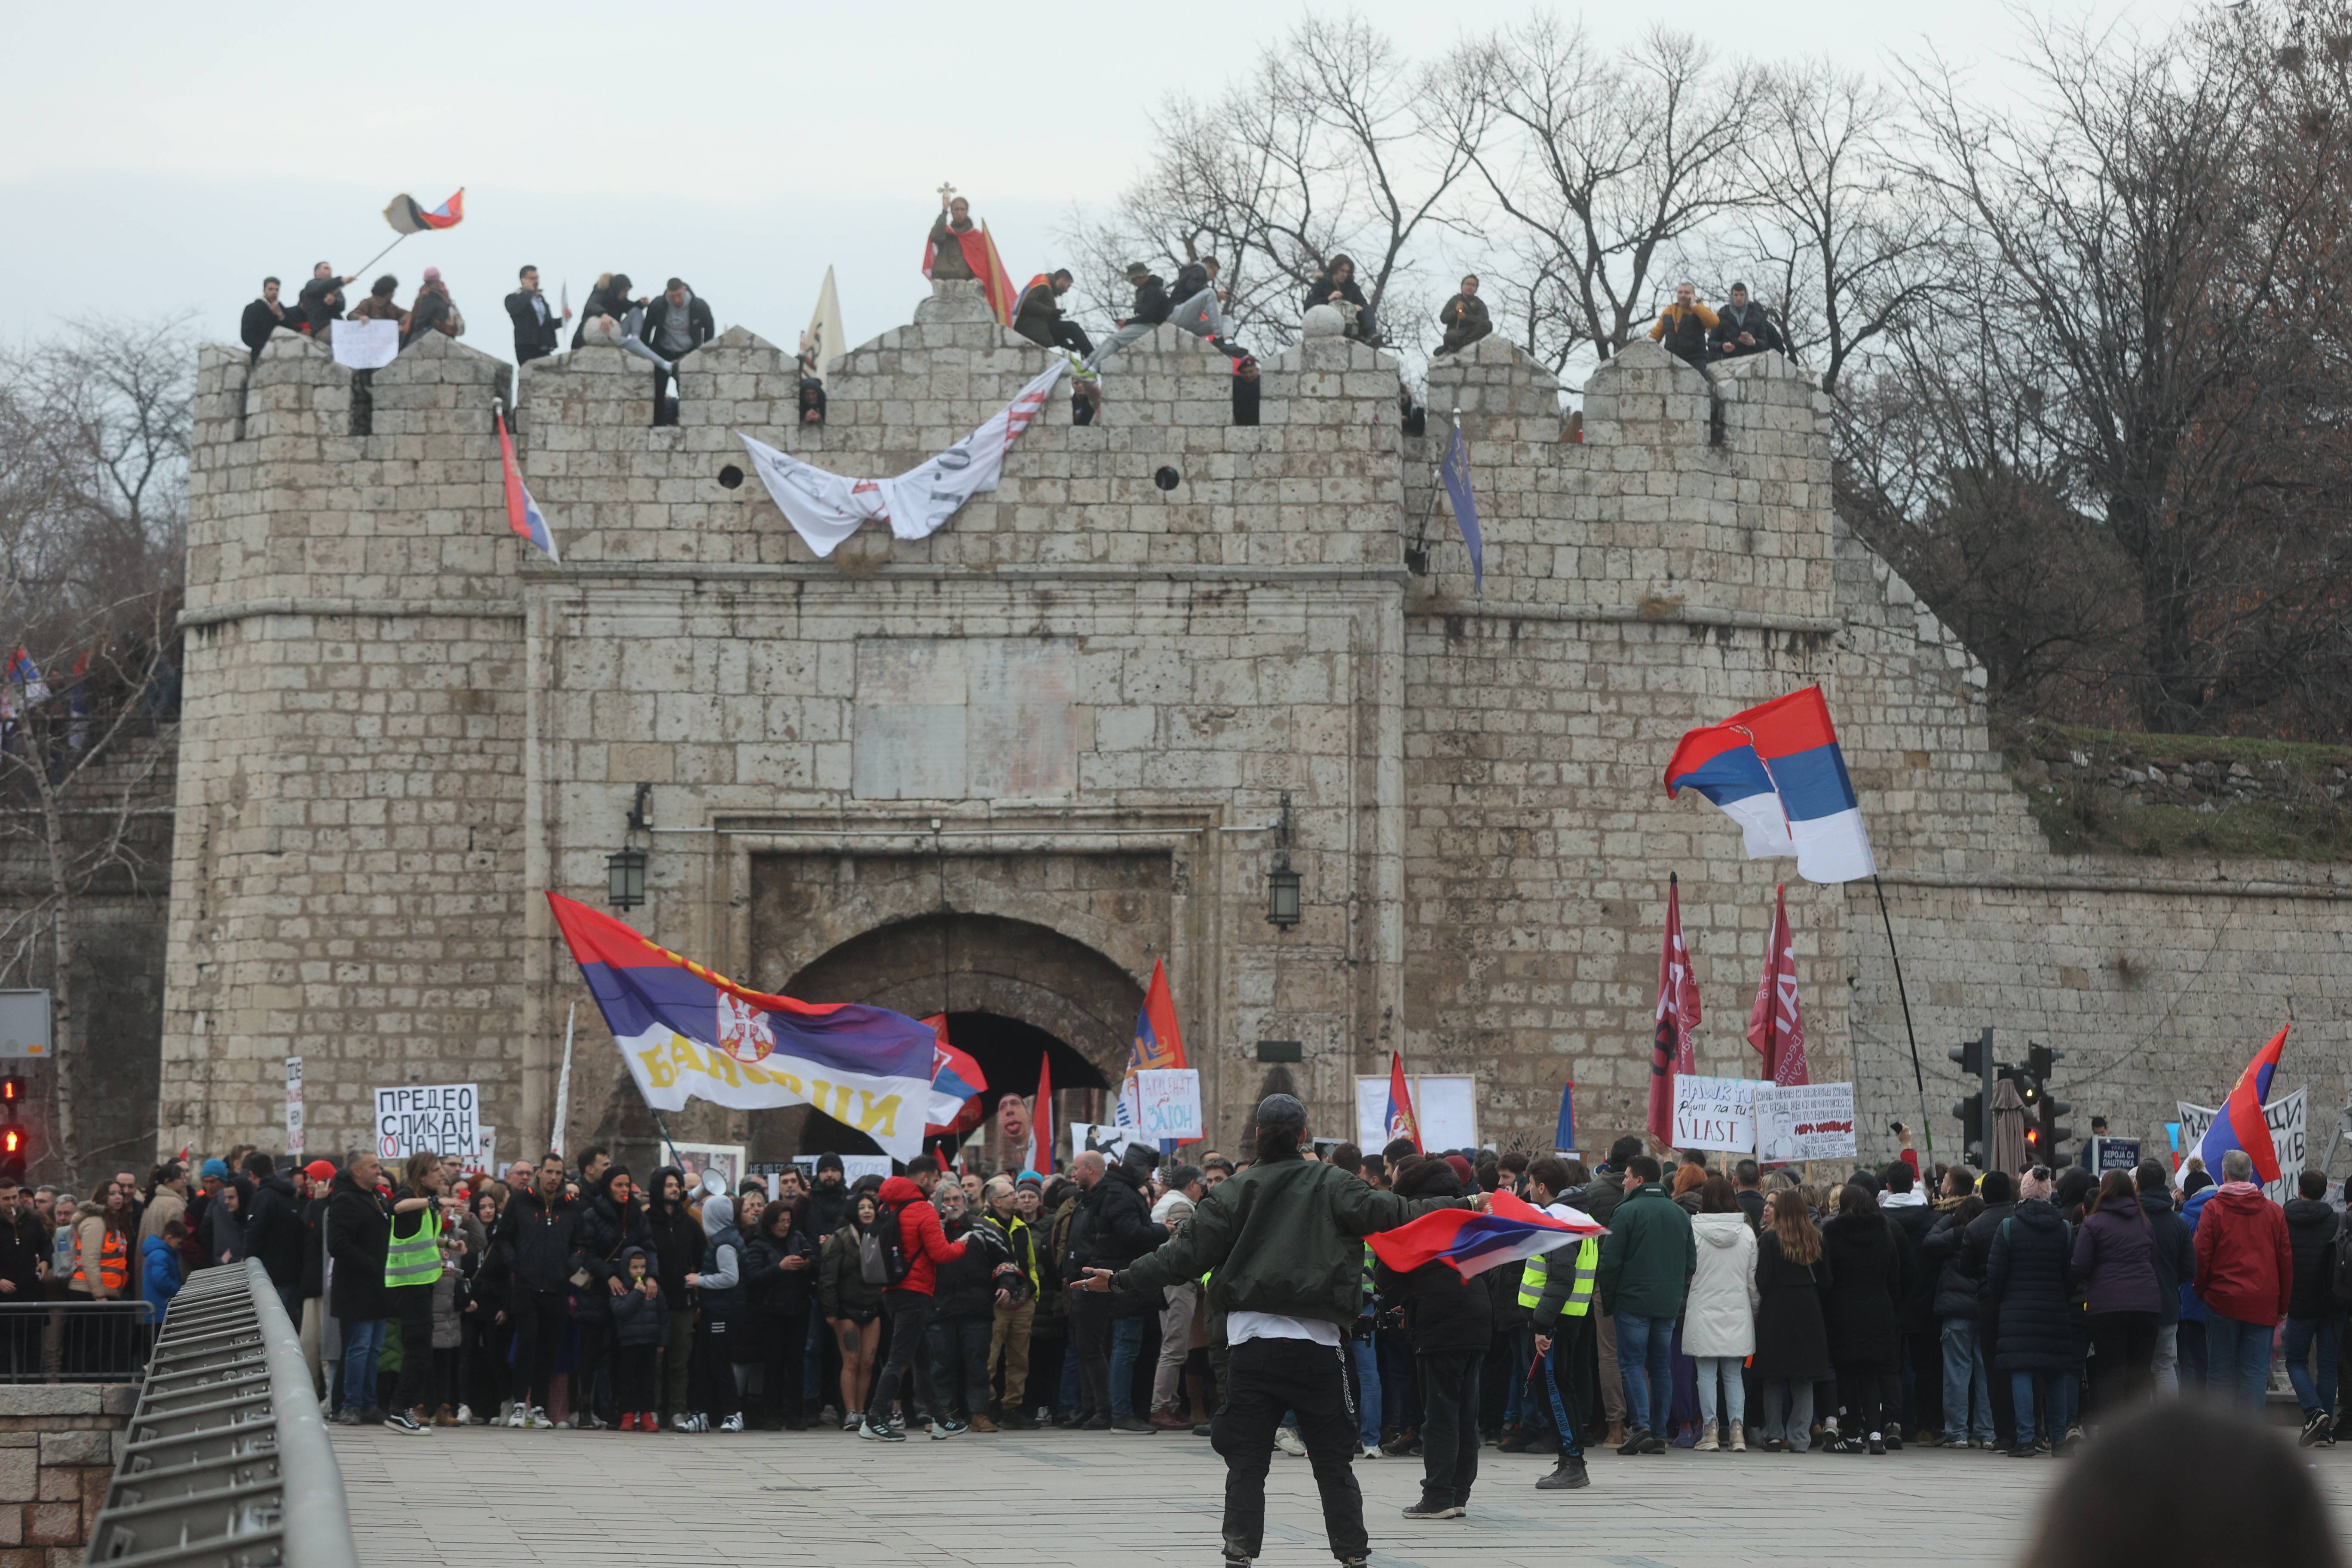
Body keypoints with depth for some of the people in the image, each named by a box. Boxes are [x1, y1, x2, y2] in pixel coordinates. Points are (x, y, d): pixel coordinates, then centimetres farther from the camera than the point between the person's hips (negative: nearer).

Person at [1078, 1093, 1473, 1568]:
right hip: (1317, 1342, 0)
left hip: (1252, 1343, 0)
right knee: (1333, 1459, 8)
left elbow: (1189, 1252, -1)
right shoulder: (1332, 1185, 2)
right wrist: (1466, 1207, -2)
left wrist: (1120, 1280, 6)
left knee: (1247, 1461, 5)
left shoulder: (1234, 1192, 3)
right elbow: (1389, 1213, -7)